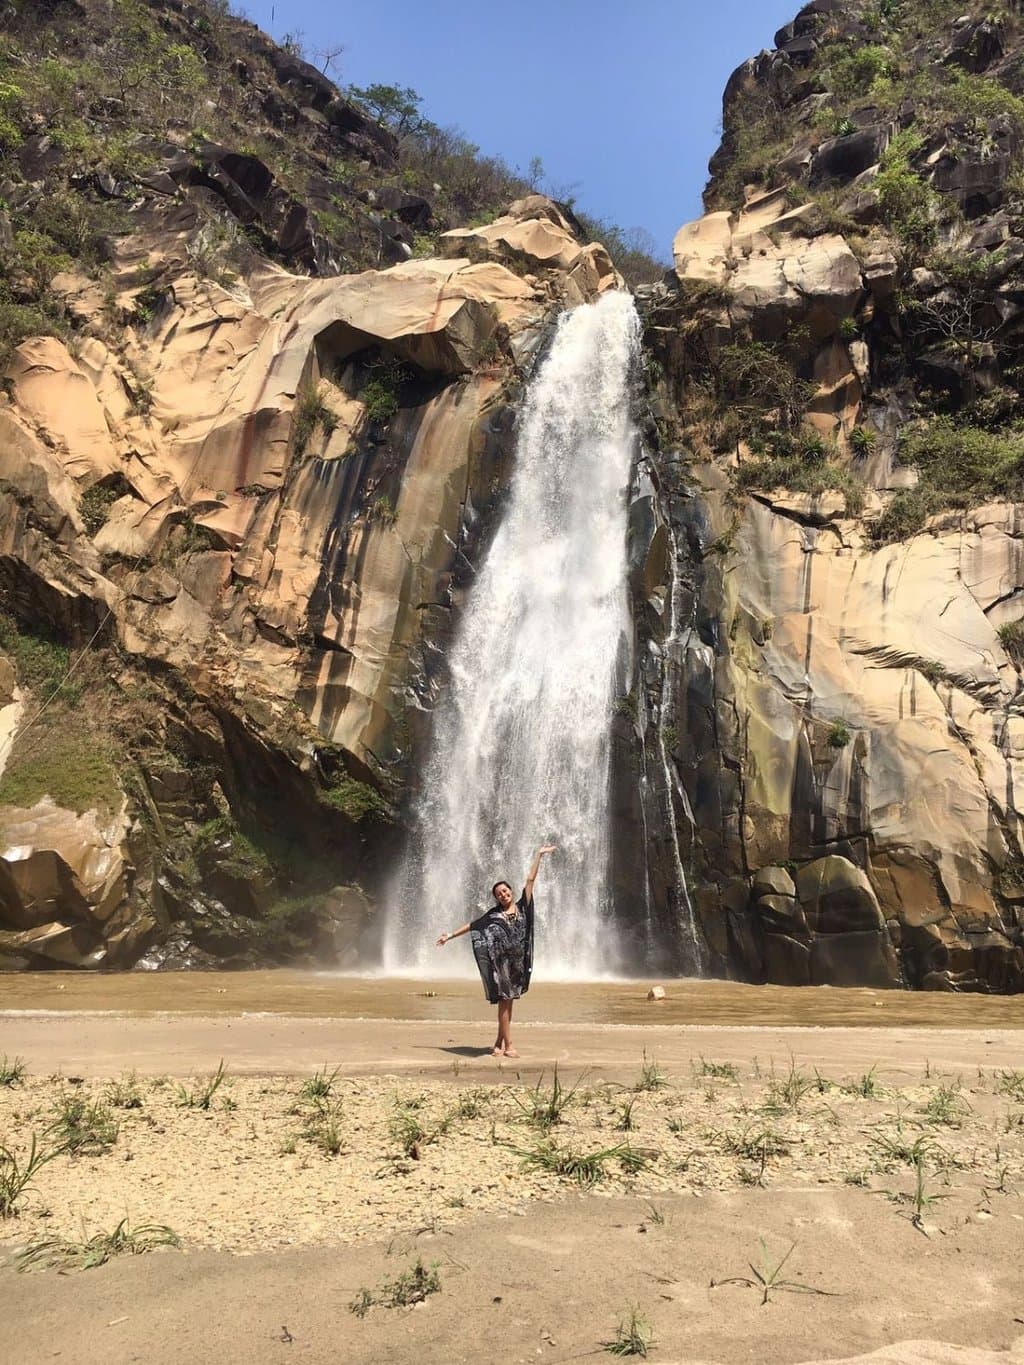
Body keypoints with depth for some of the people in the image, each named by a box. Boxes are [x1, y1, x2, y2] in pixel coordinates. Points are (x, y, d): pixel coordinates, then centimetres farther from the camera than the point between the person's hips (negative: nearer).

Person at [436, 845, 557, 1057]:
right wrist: (451, 936, 10)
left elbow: (530, 879, 6)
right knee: (504, 1001, -3)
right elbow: (472, 925, 11)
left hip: (519, 961, 3)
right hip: (502, 961, -3)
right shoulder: (493, 914, 5)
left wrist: (539, 855, 8)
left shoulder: (522, 907, 7)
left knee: (508, 1002, 9)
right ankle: (508, 1046, -1)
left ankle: (499, 1043, 17)